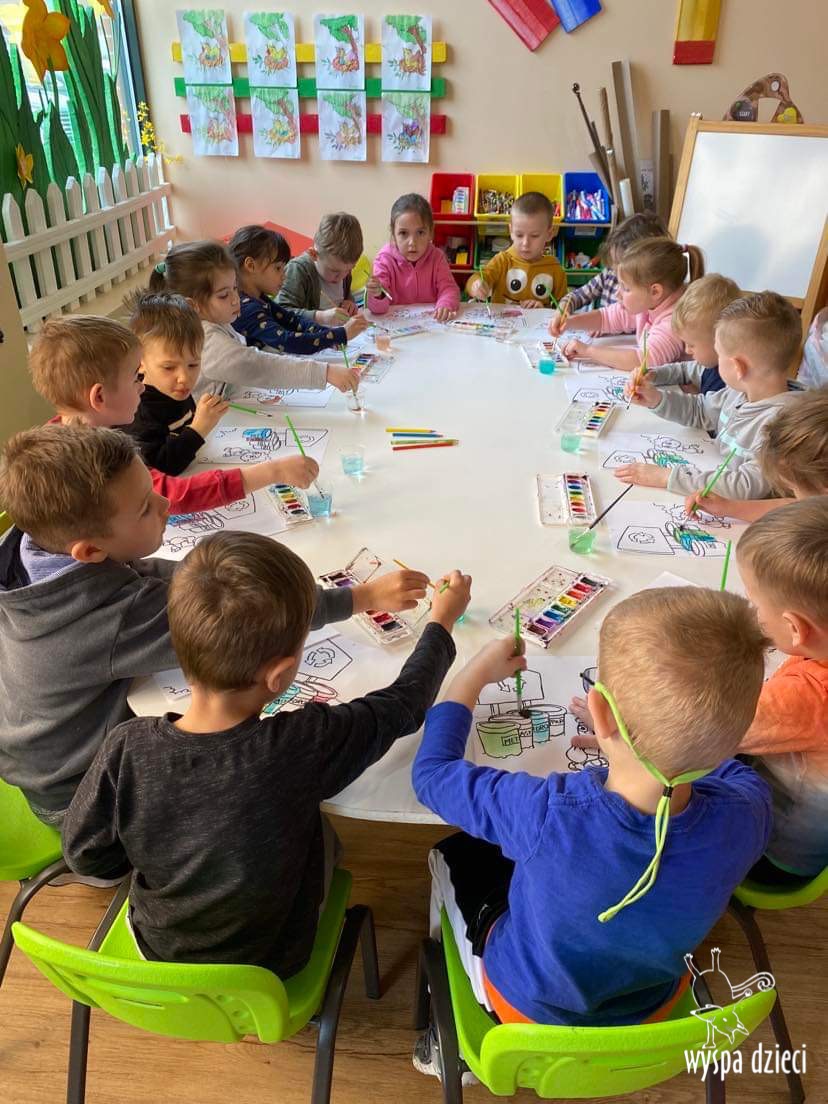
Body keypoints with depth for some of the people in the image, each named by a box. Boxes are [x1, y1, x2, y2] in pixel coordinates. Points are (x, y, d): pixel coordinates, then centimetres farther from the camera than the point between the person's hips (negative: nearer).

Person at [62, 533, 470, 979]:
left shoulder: (126, 750, -29)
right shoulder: (305, 746, -35)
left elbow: (83, 854, -12)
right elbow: (403, 704, -18)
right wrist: (441, 622, -2)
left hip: (157, 949, 2)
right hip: (269, 967, -2)